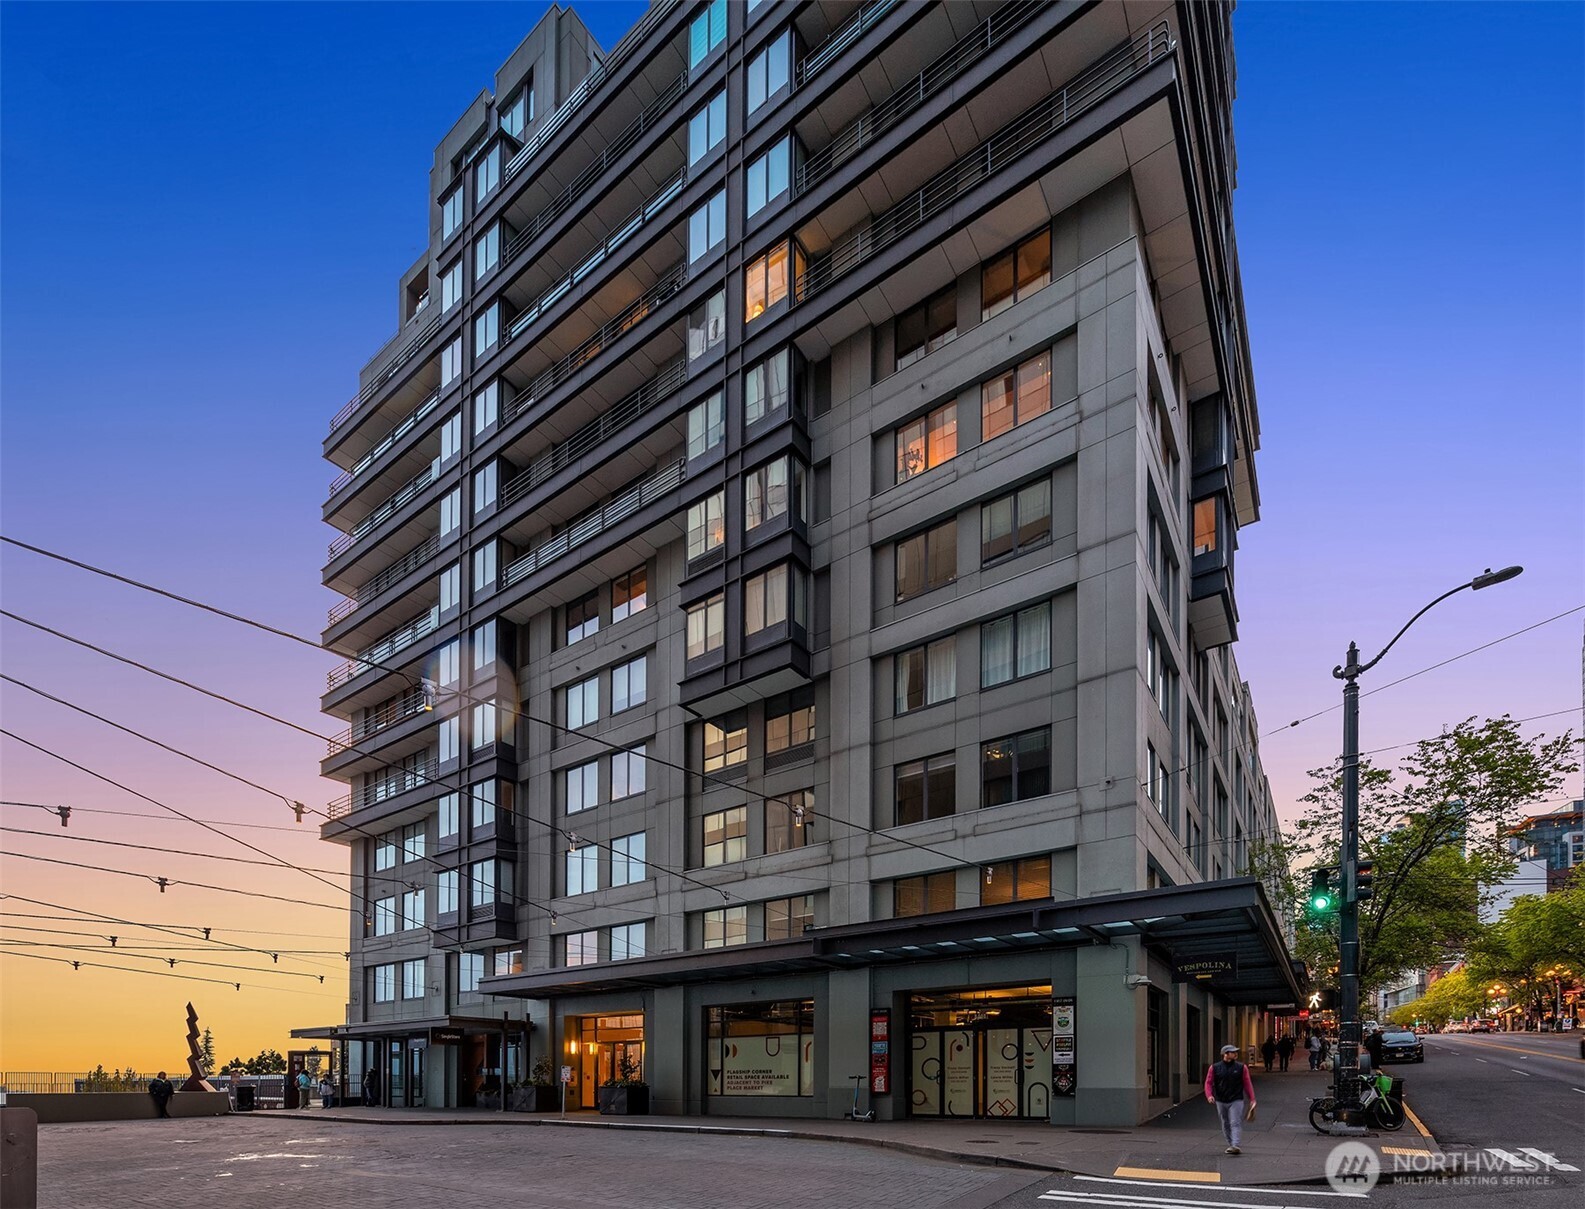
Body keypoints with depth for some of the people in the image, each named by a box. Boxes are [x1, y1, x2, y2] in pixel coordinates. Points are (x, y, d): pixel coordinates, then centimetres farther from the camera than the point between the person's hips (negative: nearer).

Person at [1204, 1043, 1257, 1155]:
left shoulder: (1241, 1067, 1)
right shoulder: (1215, 1068, 1)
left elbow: (1247, 1083, 4)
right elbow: (1208, 1083, 2)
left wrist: (1252, 1099, 1)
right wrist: (1209, 1095, -13)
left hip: (1236, 1101, -2)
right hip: (1221, 1102, 2)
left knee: (1236, 1123, -13)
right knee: (1226, 1125, 11)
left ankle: (1235, 1145, -21)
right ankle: (1230, 1144, 24)